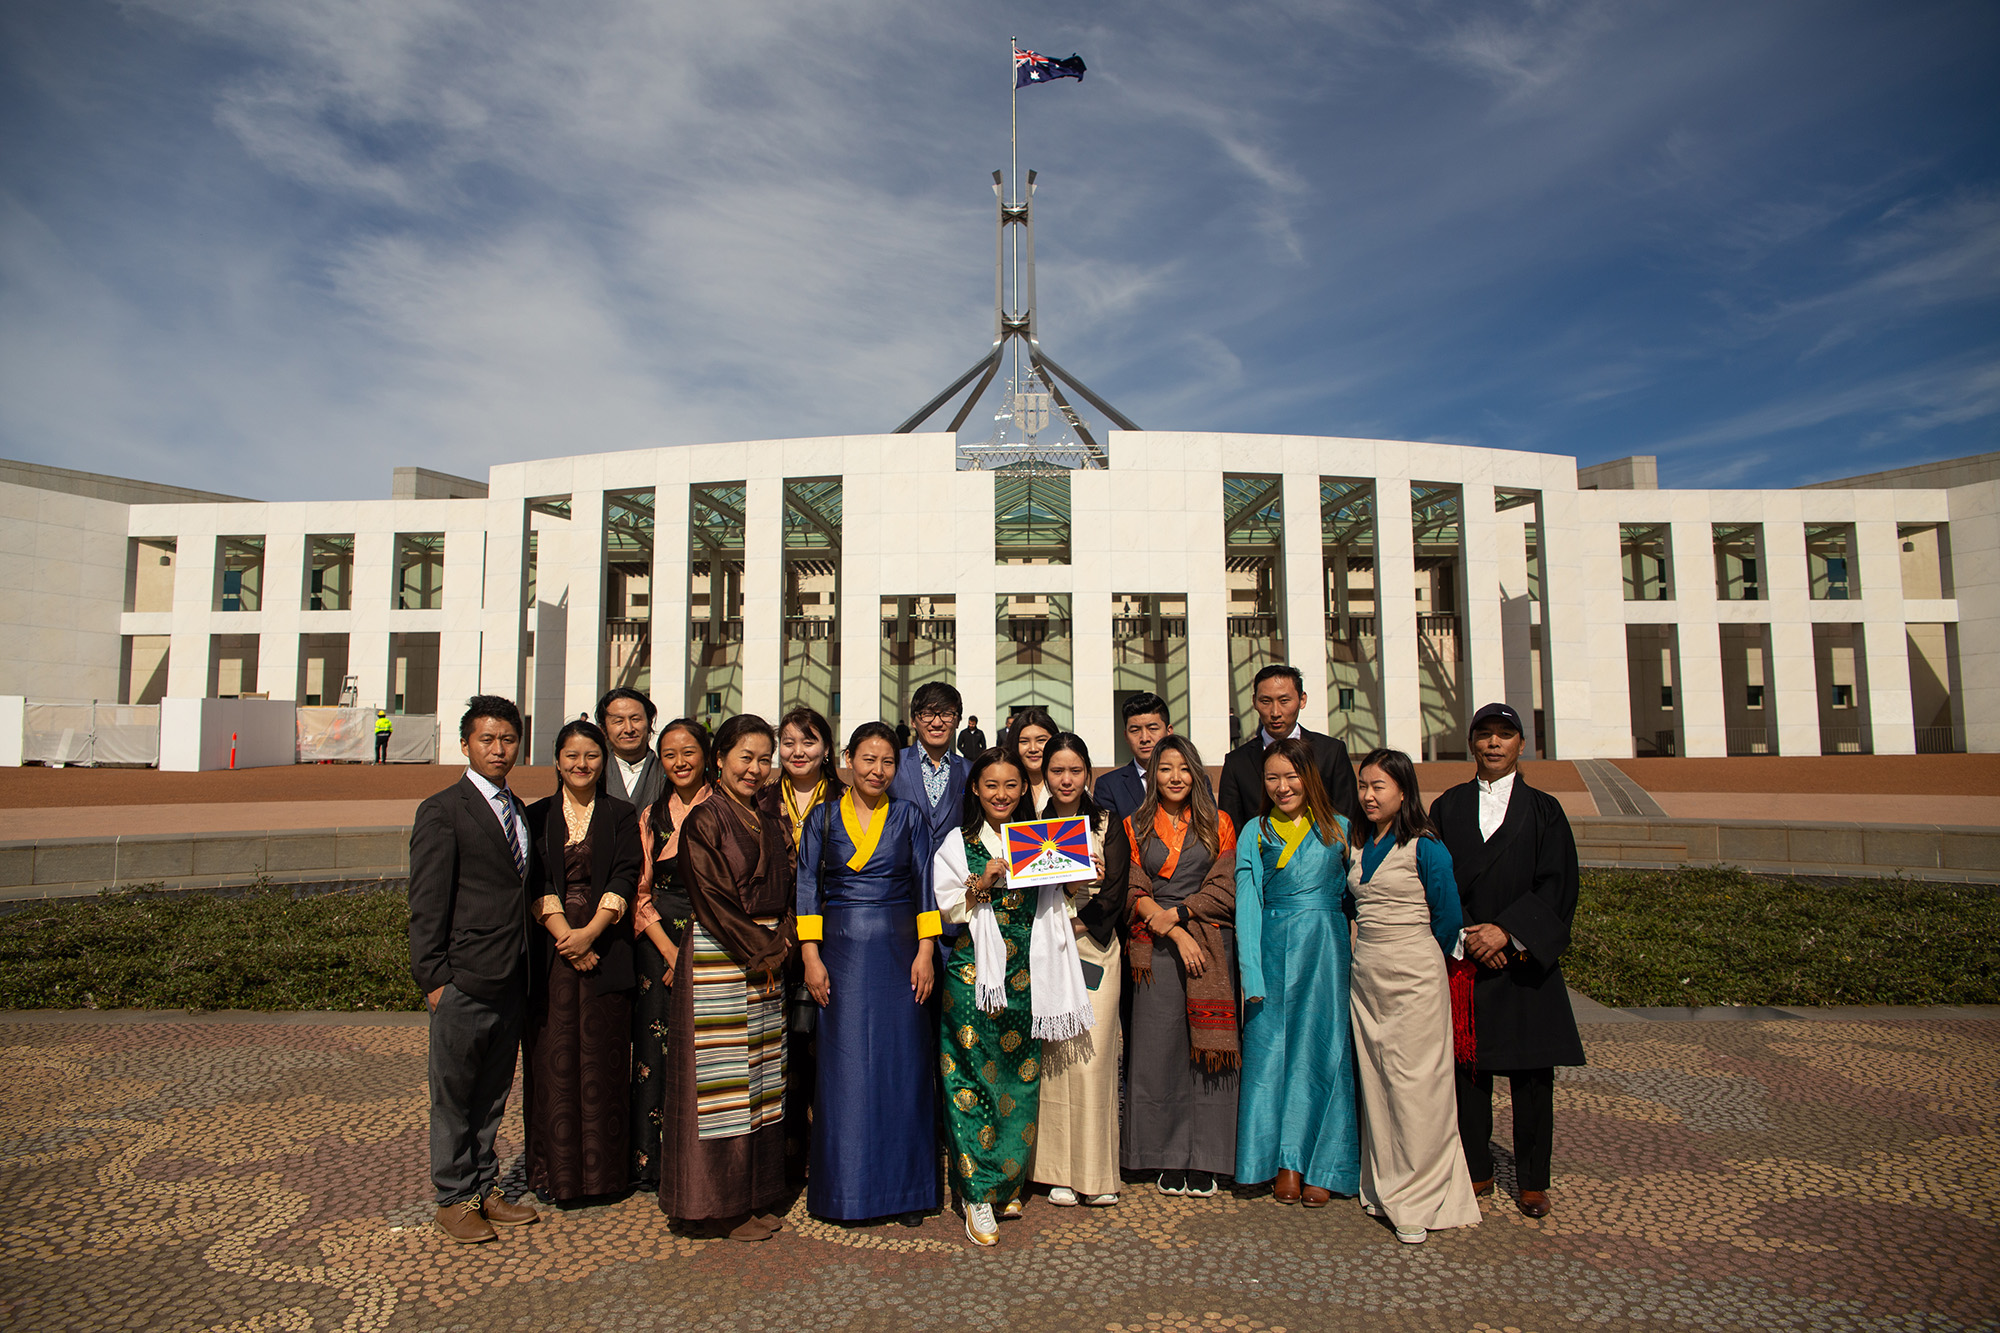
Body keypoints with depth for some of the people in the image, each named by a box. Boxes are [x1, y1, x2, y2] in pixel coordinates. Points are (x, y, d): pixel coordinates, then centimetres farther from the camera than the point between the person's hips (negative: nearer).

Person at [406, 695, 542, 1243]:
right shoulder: (442, 811, -8)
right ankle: (453, 1199, 21)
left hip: (513, 982, 6)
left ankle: (484, 1189, 29)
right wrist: (434, 978, -12)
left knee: (492, 1094, 16)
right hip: (464, 982, -6)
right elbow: (427, 904, -10)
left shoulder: (518, 811, 13)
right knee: (454, 1097, 8)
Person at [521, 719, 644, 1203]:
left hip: (606, 947, 0)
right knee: (553, 1056, 3)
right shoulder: (537, 817, 8)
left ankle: (604, 1168, 13)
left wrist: (590, 933, -14)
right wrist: (563, 933, -13)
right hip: (550, 947, 1)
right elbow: (537, 882, -1)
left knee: (603, 1057, 3)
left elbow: (626, 877, -3)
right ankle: (554, 1168, 15)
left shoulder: (622, 816, 6)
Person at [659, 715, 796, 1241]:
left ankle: (755, 1196, 23)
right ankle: (720, 1206, 12)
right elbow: (711, 898, -13)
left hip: (769, 956, 7)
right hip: (718, 957, -6)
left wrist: (779, 945, -1)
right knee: (722, 1079, -1)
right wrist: (759, 952, -11)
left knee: (761, 1077, 11)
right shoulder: (704, 820, -8)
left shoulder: (771, 816, 11)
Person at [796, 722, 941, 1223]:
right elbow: (807, 888, 3)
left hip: (898, 951, 0)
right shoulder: (823, 818, 5)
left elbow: (926, 886, 3)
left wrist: (925, 951, -4)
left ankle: (905, 1187, 14)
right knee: (845, 1065, 2)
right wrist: (811, 956, -4)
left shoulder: (909, 818, 5)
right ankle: (847, 1185, 16)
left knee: (901, 1063, 2)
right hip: (842, 951, 0)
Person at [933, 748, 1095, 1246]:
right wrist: (981, 884, -17)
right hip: (973, 976, -3)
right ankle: (977, 1193, 8)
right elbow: (946, 911, -2)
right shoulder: (958, 844, 2)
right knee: (974, 1077, -3)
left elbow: (1053, 911, 15)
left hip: (1026, 977, 3)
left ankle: (1007, 1185, 23)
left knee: (1021, 1082, 7)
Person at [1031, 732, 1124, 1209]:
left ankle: (1096, 1172, 7)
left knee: (1094, 1055, -4)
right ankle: (1059, 1170, 10)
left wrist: (1091, 903, -11)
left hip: (1095, 946, 0)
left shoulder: (1107, 825, 8)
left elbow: (1121, 895, 4)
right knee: (1054, 1054, -1)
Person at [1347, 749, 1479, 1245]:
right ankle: (1383, 1188, 24)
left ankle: (1417, 1201, 11)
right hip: (1365, 976, 6)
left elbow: (1447, 916, -6)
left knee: (1415, 1088, -1)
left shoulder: (1424, 848, -11)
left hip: (1413, 980, -6)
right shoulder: (1357, 846, 8)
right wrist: (1373, 948, 13)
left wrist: (1421, 958, 6)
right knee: (1375, 1084, 11)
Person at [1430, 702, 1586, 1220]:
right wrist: (1466, 935, -11)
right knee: (1468, 1066, 6)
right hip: (1465, 958, 1)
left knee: (1531, 1073, 4)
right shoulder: (1448, 807, 7)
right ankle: (1476, 1170, 20)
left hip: (1525, 958, -1)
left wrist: (1507, 931, -14)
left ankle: (1532, 1180, 18)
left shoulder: (1543, 809, 4)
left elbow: (1557, 885, -4)